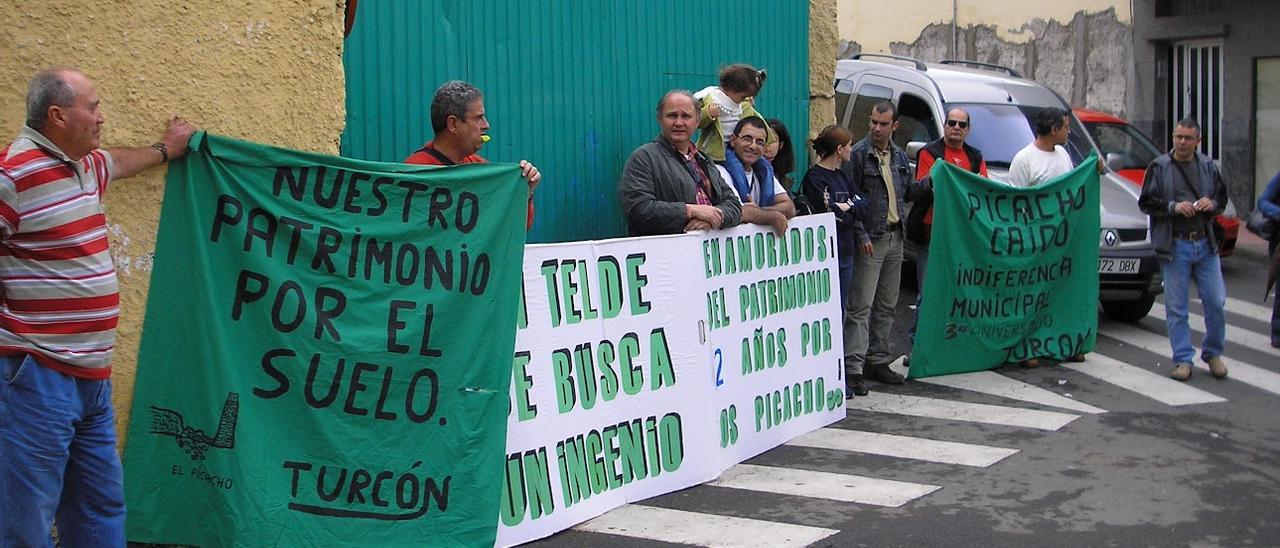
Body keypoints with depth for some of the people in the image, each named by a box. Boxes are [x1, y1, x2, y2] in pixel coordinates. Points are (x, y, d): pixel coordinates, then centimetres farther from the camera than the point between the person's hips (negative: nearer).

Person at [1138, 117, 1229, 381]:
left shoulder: (1209, 167, 9)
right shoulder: (1159, 167, -1)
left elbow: (1222, 198, 19)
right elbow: (1146, 202, -1)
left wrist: (1212, 204, -4)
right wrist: (1173, 206, -16)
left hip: (1205, 243, 3)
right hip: (1174, 245, -3)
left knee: (1215, 302, 4)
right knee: (1176, 307, 1)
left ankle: (1213, 353, 22)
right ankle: (1183, 359, 8)